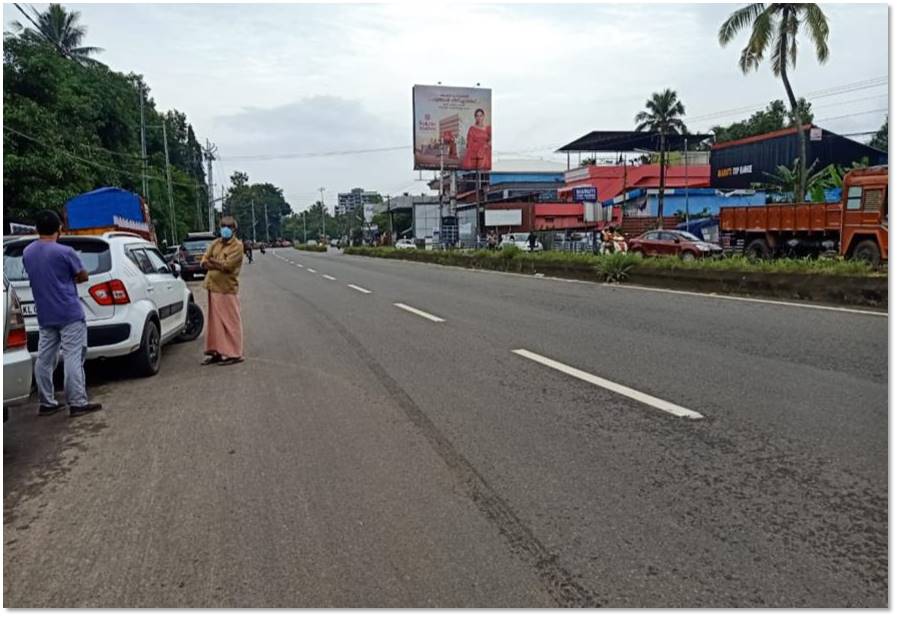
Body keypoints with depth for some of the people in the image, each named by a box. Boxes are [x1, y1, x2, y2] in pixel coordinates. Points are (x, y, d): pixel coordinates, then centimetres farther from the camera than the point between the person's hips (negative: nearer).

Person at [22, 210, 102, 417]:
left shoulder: (27, 253, 8)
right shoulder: (64, 252, -13)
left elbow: (37, 277, 15)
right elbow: (83, 276, -3)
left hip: (44, 315, 7)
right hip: (69, 314, -7)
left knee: (44, 359, 11)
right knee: (73, 359, -5)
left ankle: (46, 403, 18)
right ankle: (77, 403, -4)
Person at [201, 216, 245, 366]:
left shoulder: (237, 246, -7)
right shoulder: (215, 244, 14)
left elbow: (228, 265, -17)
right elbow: (204, 262, 7)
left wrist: (213, 261, -3)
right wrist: (220, 265, -12)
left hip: (227, 289, -7)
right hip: (213, 288, 7)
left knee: (230, 322, -3)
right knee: (215, 322, 11)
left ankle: (234, 354, 3)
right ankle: (217, 352, 18)